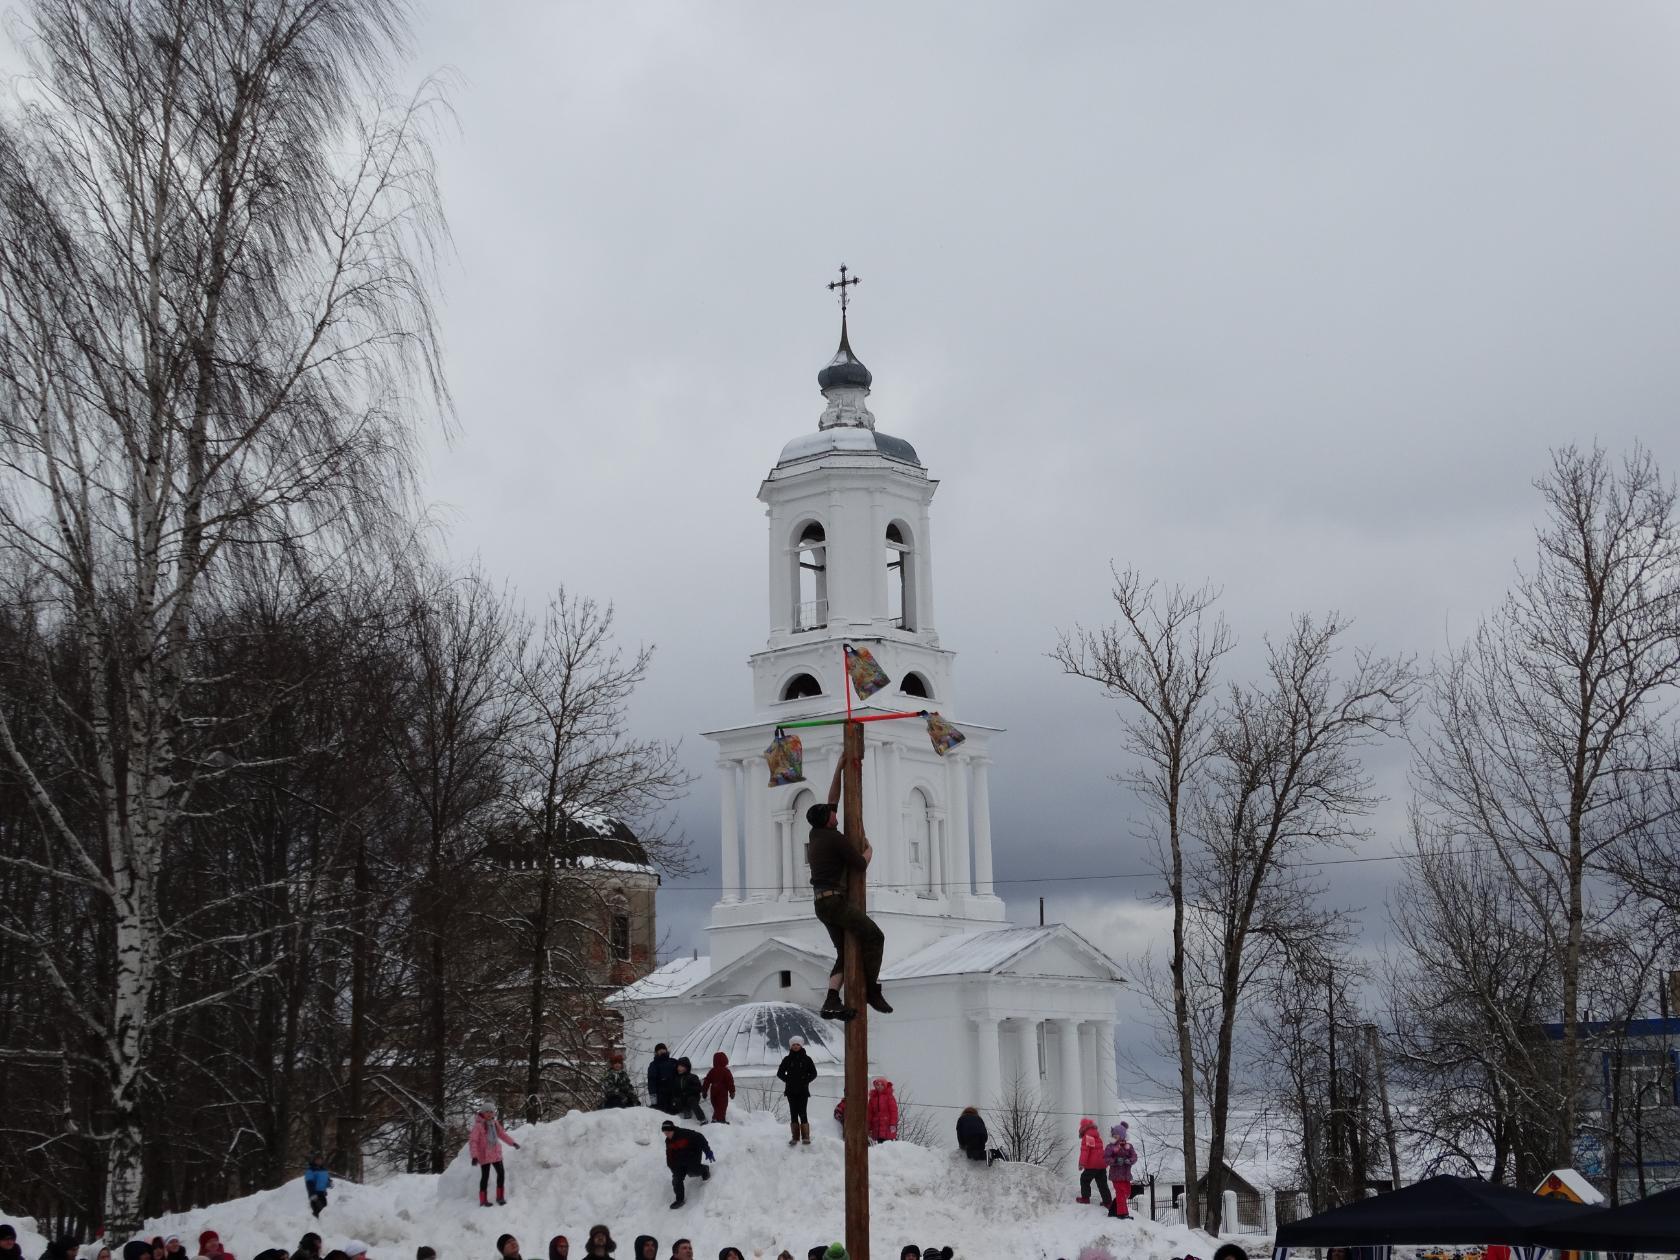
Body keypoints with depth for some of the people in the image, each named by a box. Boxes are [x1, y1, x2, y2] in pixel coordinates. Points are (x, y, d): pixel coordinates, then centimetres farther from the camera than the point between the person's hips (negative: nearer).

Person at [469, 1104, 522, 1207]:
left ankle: (500, 1197, 21)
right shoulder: (478, 1125, -17)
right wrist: (474, 1156, -25)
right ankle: (483, 1200, 13)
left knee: (500, 1173, 7)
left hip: (496, 1153, 6)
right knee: (485, 1176, 1)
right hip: (484, 1155, -6)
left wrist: (512, 1143, 23)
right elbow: (473, 1141, -19)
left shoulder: (495, 1123, 4)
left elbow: (502, 1134, 20)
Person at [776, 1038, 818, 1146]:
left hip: (803, 1091, -2)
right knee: (793, 1113, 2)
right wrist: (788, 1080, -3)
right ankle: (795, 1137, 6)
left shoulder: (806, 1059, 3)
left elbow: (813, 1073, 6)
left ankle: (806, 1137, -5)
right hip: (791, 1091, 2)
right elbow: (780, 1073, 10)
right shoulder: (787, 1059, 6)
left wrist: (805, 1081, -7)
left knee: (802, 1113, -9)